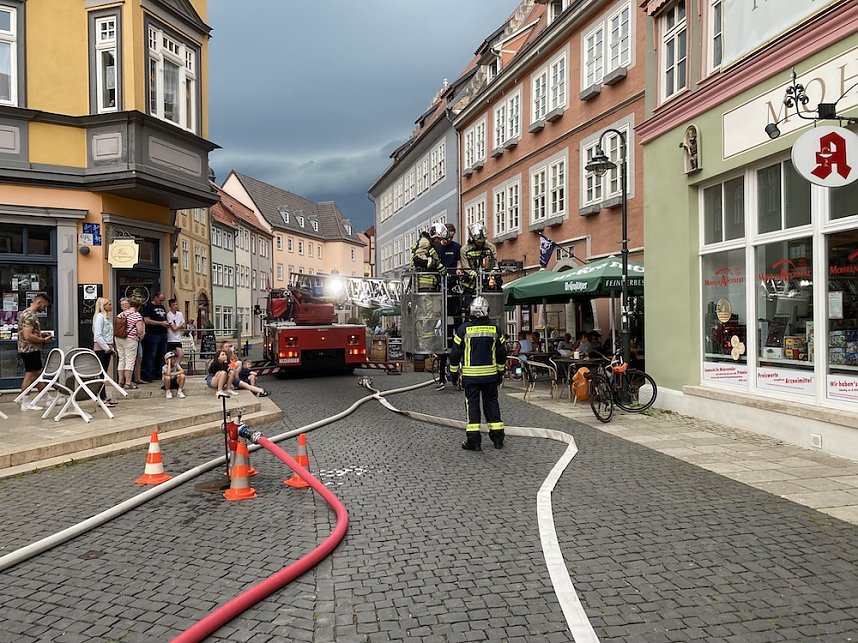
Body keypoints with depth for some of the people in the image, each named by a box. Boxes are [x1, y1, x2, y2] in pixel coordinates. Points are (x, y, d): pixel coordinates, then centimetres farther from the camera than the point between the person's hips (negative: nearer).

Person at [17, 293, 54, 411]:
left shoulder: (30, 314, 14)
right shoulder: (29, 315, -18)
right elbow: (28, 336, -24)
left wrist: (41, 333, 12)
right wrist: (43, 341, -15)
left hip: (33, 350, 10)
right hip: (30, 350, -10)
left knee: (38, 374, 14)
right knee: (30, 376, -3)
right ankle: (25, 403, 3)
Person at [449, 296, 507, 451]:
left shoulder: (464, 329, -7)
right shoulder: (495, 329, 2)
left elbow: (455, 353, -3)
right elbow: (501, 353, 9)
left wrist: (454, 372, 8)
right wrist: (500, 372, 20)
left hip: (470, 374, -2)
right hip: (491, 374, 3)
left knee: (472, 404, 3)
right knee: (492, 403, 11)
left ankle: (473, 440, 1)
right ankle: (498, 439, 15)